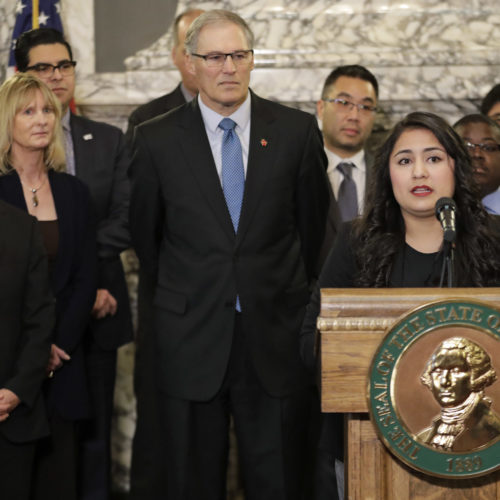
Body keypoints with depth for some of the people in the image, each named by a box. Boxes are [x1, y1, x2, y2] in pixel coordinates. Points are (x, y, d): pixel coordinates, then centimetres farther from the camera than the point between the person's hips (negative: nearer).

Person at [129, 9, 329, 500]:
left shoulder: (296, 130, 1)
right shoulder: (157, 140, -1)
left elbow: (313, 222, 10)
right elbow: (144, 233, 10)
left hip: (275, 335, 0)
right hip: (192, 340, 0)